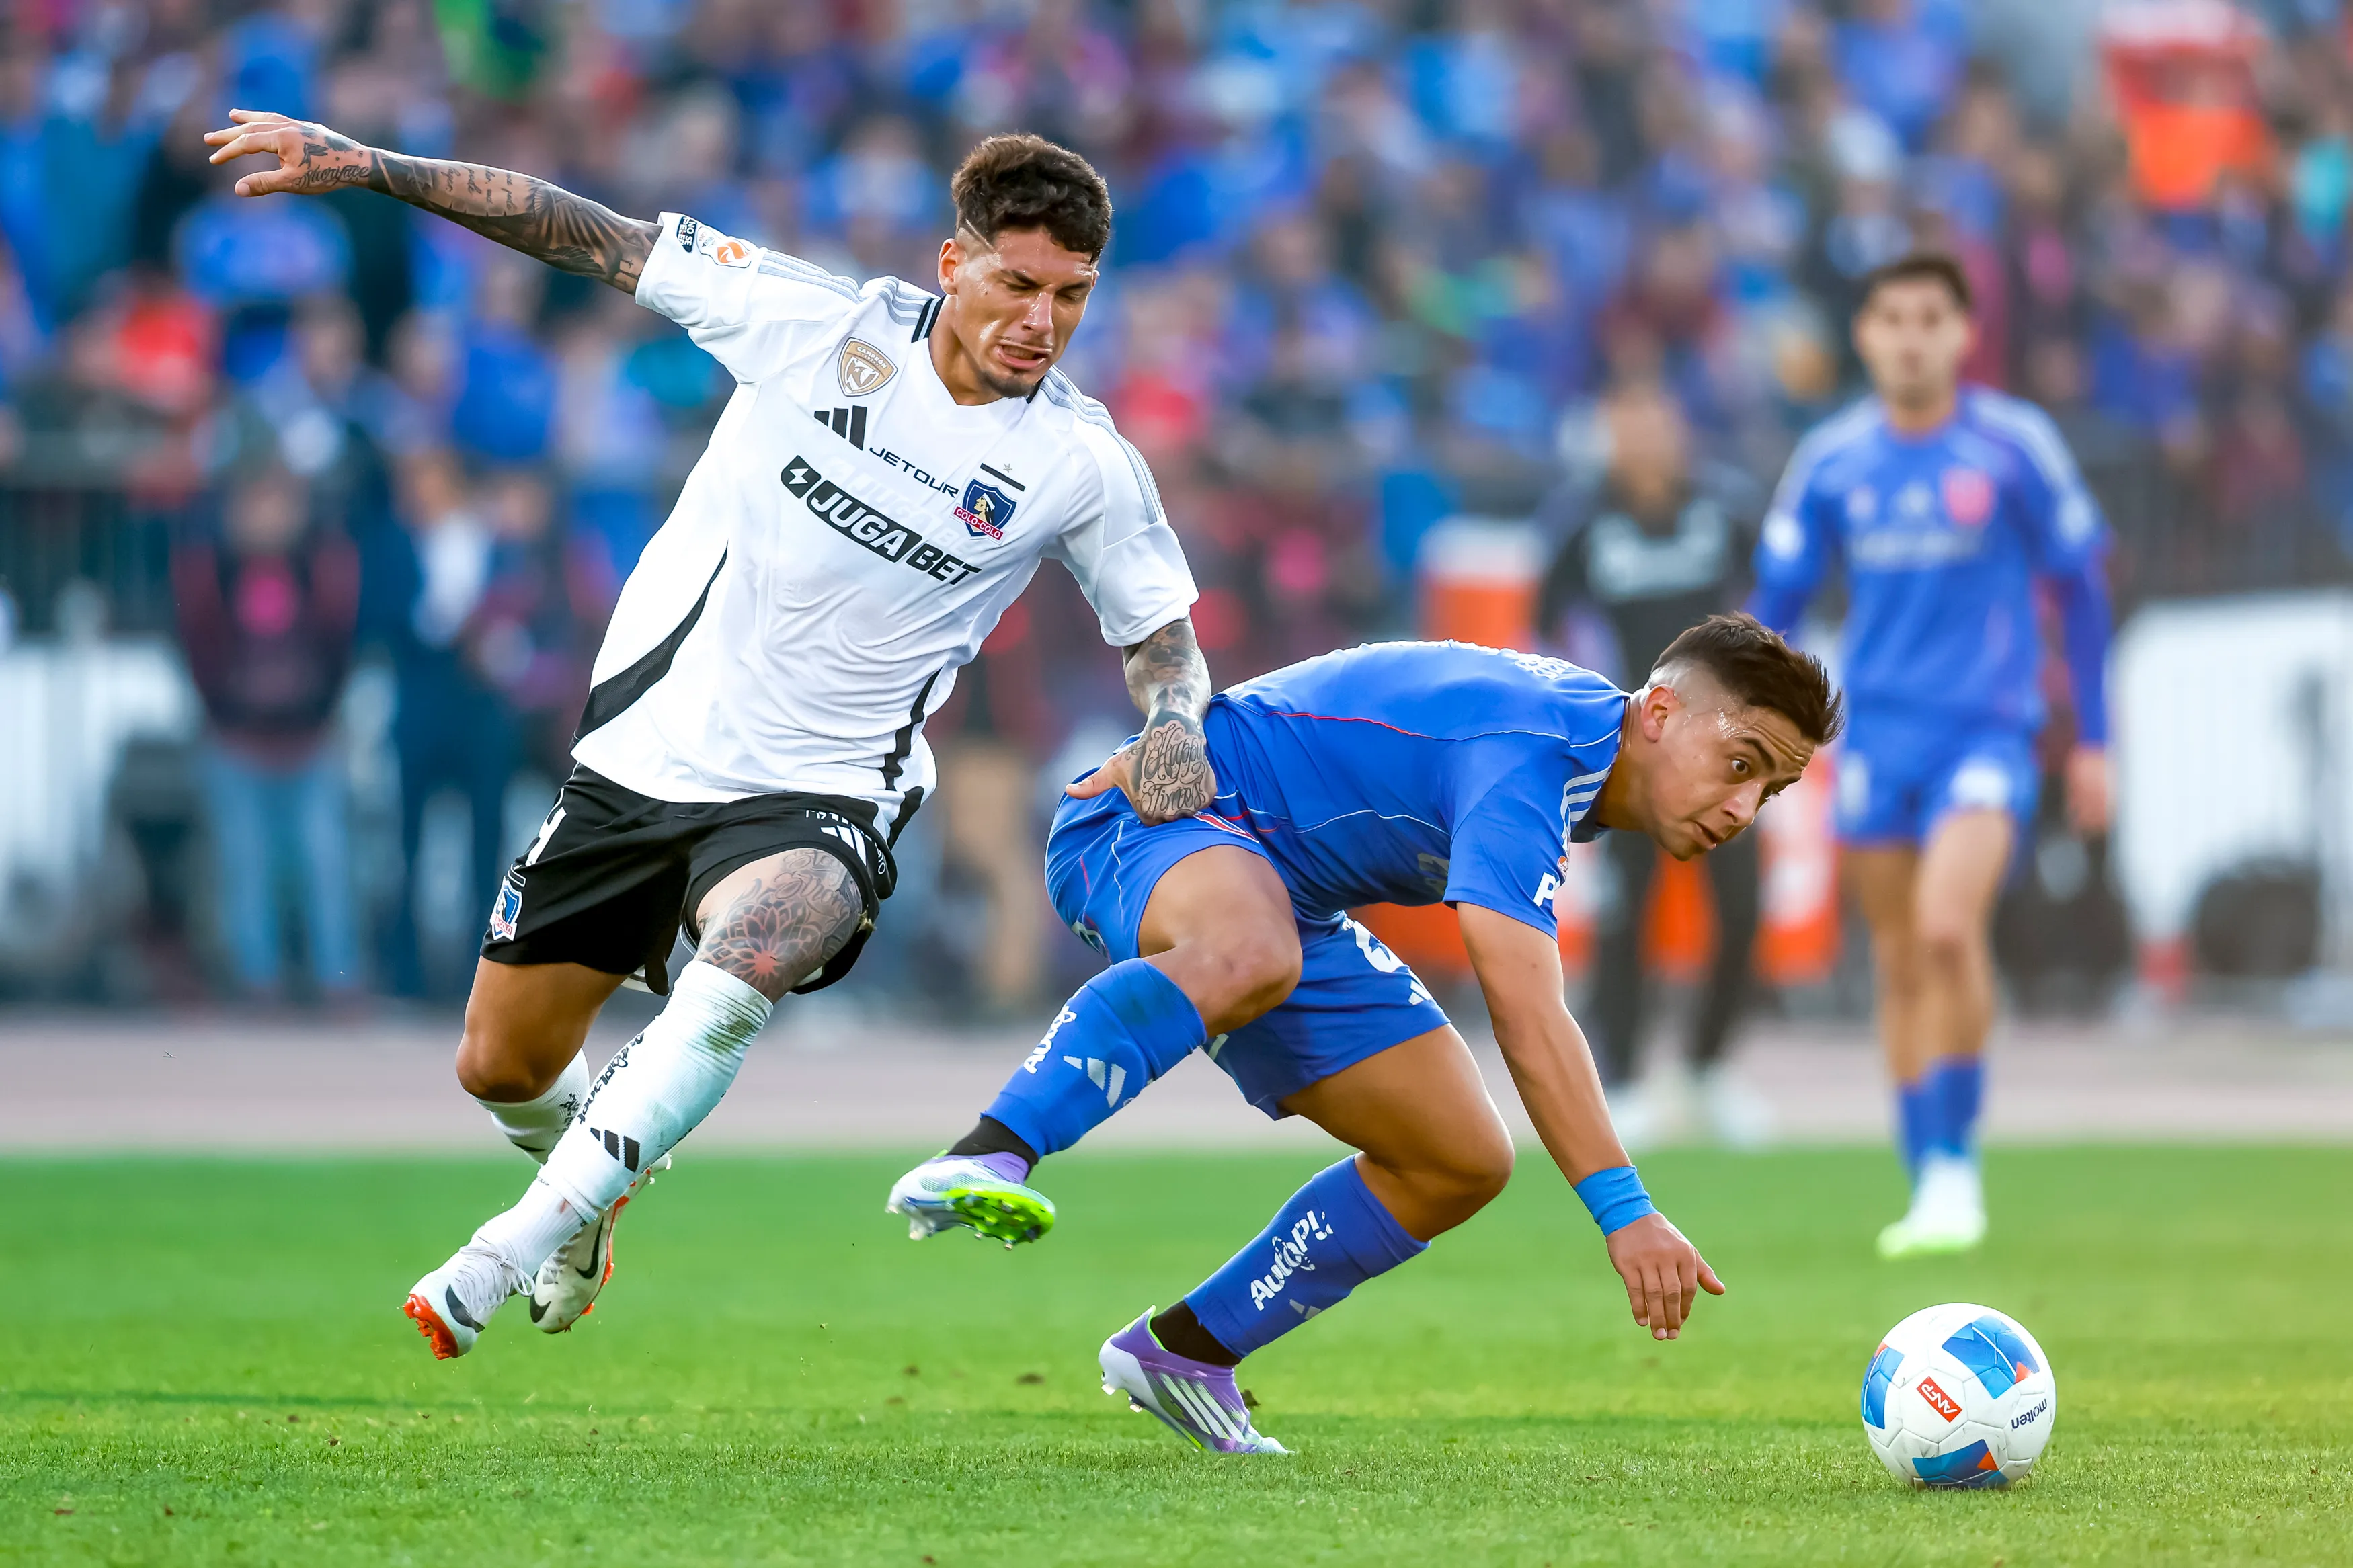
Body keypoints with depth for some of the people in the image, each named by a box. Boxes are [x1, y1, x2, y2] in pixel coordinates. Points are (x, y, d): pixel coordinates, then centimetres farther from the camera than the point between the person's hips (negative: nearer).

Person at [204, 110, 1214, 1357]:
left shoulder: (1082, 464, -9)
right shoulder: (816, 319, -10)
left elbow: (1160, 635, 5)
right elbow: (598, 239, -4)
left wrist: (1173, 722, -19)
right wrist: (366, 167, -6)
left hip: (819, 798, -2)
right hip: (645, 751, 2)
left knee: (749, 955, -37)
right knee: (502, 1070, 11)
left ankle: (511, 1252, -33)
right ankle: (593, 1181, 47)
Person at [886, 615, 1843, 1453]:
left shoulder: (1577, 729, 4)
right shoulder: (1526, 752, -28)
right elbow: (1525, 1012, -38)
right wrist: (1623, 1212, -43)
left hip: (1285, 901, 10)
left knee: (1461, 1162, 3)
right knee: (1252, 957, -45)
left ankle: (1185, 1352, 12)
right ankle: (985, 1161, -53)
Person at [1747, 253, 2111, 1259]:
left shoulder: (2014, 447, -4)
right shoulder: (1831, 462, 4)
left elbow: (2078, 589, 5)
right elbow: (1776, 600, 11)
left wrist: (2092, 740, 5)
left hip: (1988, 729, -3)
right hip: (1877, 730, 3)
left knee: (1948, 926, -23)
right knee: (1898, 964, 6)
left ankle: (1956, 1161, -10)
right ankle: (1929, 1188, 16)